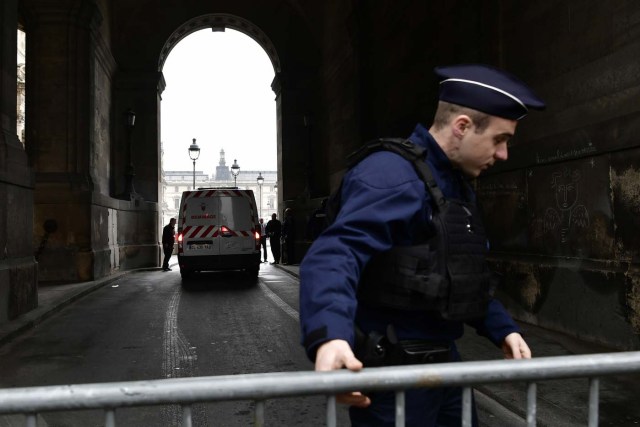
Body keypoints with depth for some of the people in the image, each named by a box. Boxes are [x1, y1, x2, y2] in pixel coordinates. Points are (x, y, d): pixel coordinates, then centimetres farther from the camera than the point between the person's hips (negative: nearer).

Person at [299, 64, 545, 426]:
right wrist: (330, 335, -50)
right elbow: (333, 256, -34)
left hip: (444, 361, 10)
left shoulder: (457, 185, 13)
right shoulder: (394, 174, -20)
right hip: (394, 371, -9)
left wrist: (502, 328, 12)